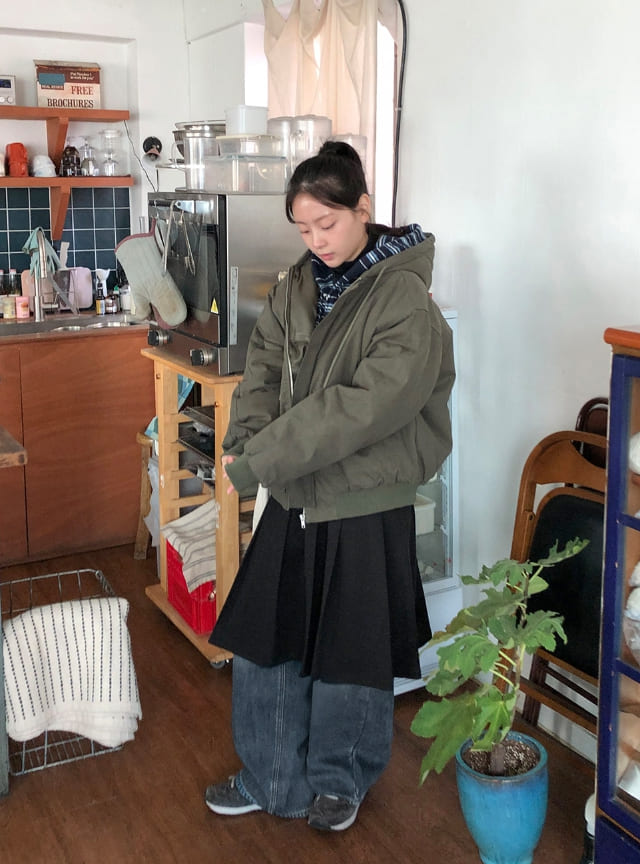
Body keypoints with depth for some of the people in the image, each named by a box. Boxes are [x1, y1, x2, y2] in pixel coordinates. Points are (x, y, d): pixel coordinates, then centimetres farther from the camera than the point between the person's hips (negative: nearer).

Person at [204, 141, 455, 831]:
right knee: (264, 643, 14)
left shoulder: (405, 303, -18)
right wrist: (245, 438, -15)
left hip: (364, 510, -6)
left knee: (348, 657, 12)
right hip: (294, 499, 6)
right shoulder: (299, 286, 3)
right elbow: (264, 364, 5)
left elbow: (361, 409, -26)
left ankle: (341, 781, 38)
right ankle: (271, 779, 35)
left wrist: (258, 462, -25)